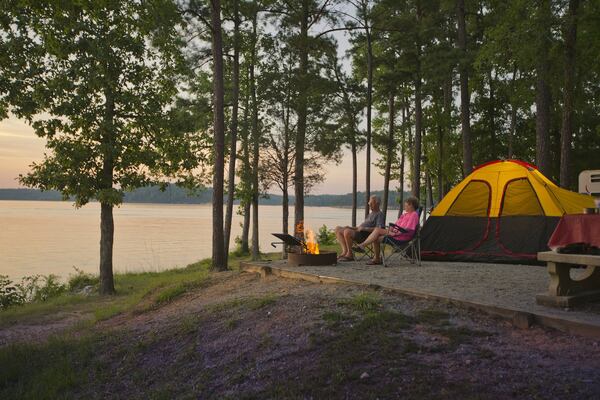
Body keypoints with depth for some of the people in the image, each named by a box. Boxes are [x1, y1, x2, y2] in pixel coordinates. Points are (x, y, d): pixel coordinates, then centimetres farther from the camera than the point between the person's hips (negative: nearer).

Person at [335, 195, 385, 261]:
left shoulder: (379, 215, -2)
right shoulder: (370, 214, 29)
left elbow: (379, 229, -18)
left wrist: (364, 228, -19)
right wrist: (351, 228, 14)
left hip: (365, 235, -10)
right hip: (359, 231, 10)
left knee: (347, 231, -34)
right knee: (338, 229, 1)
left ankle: (350, 254, -20)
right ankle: (345, 251, -12)